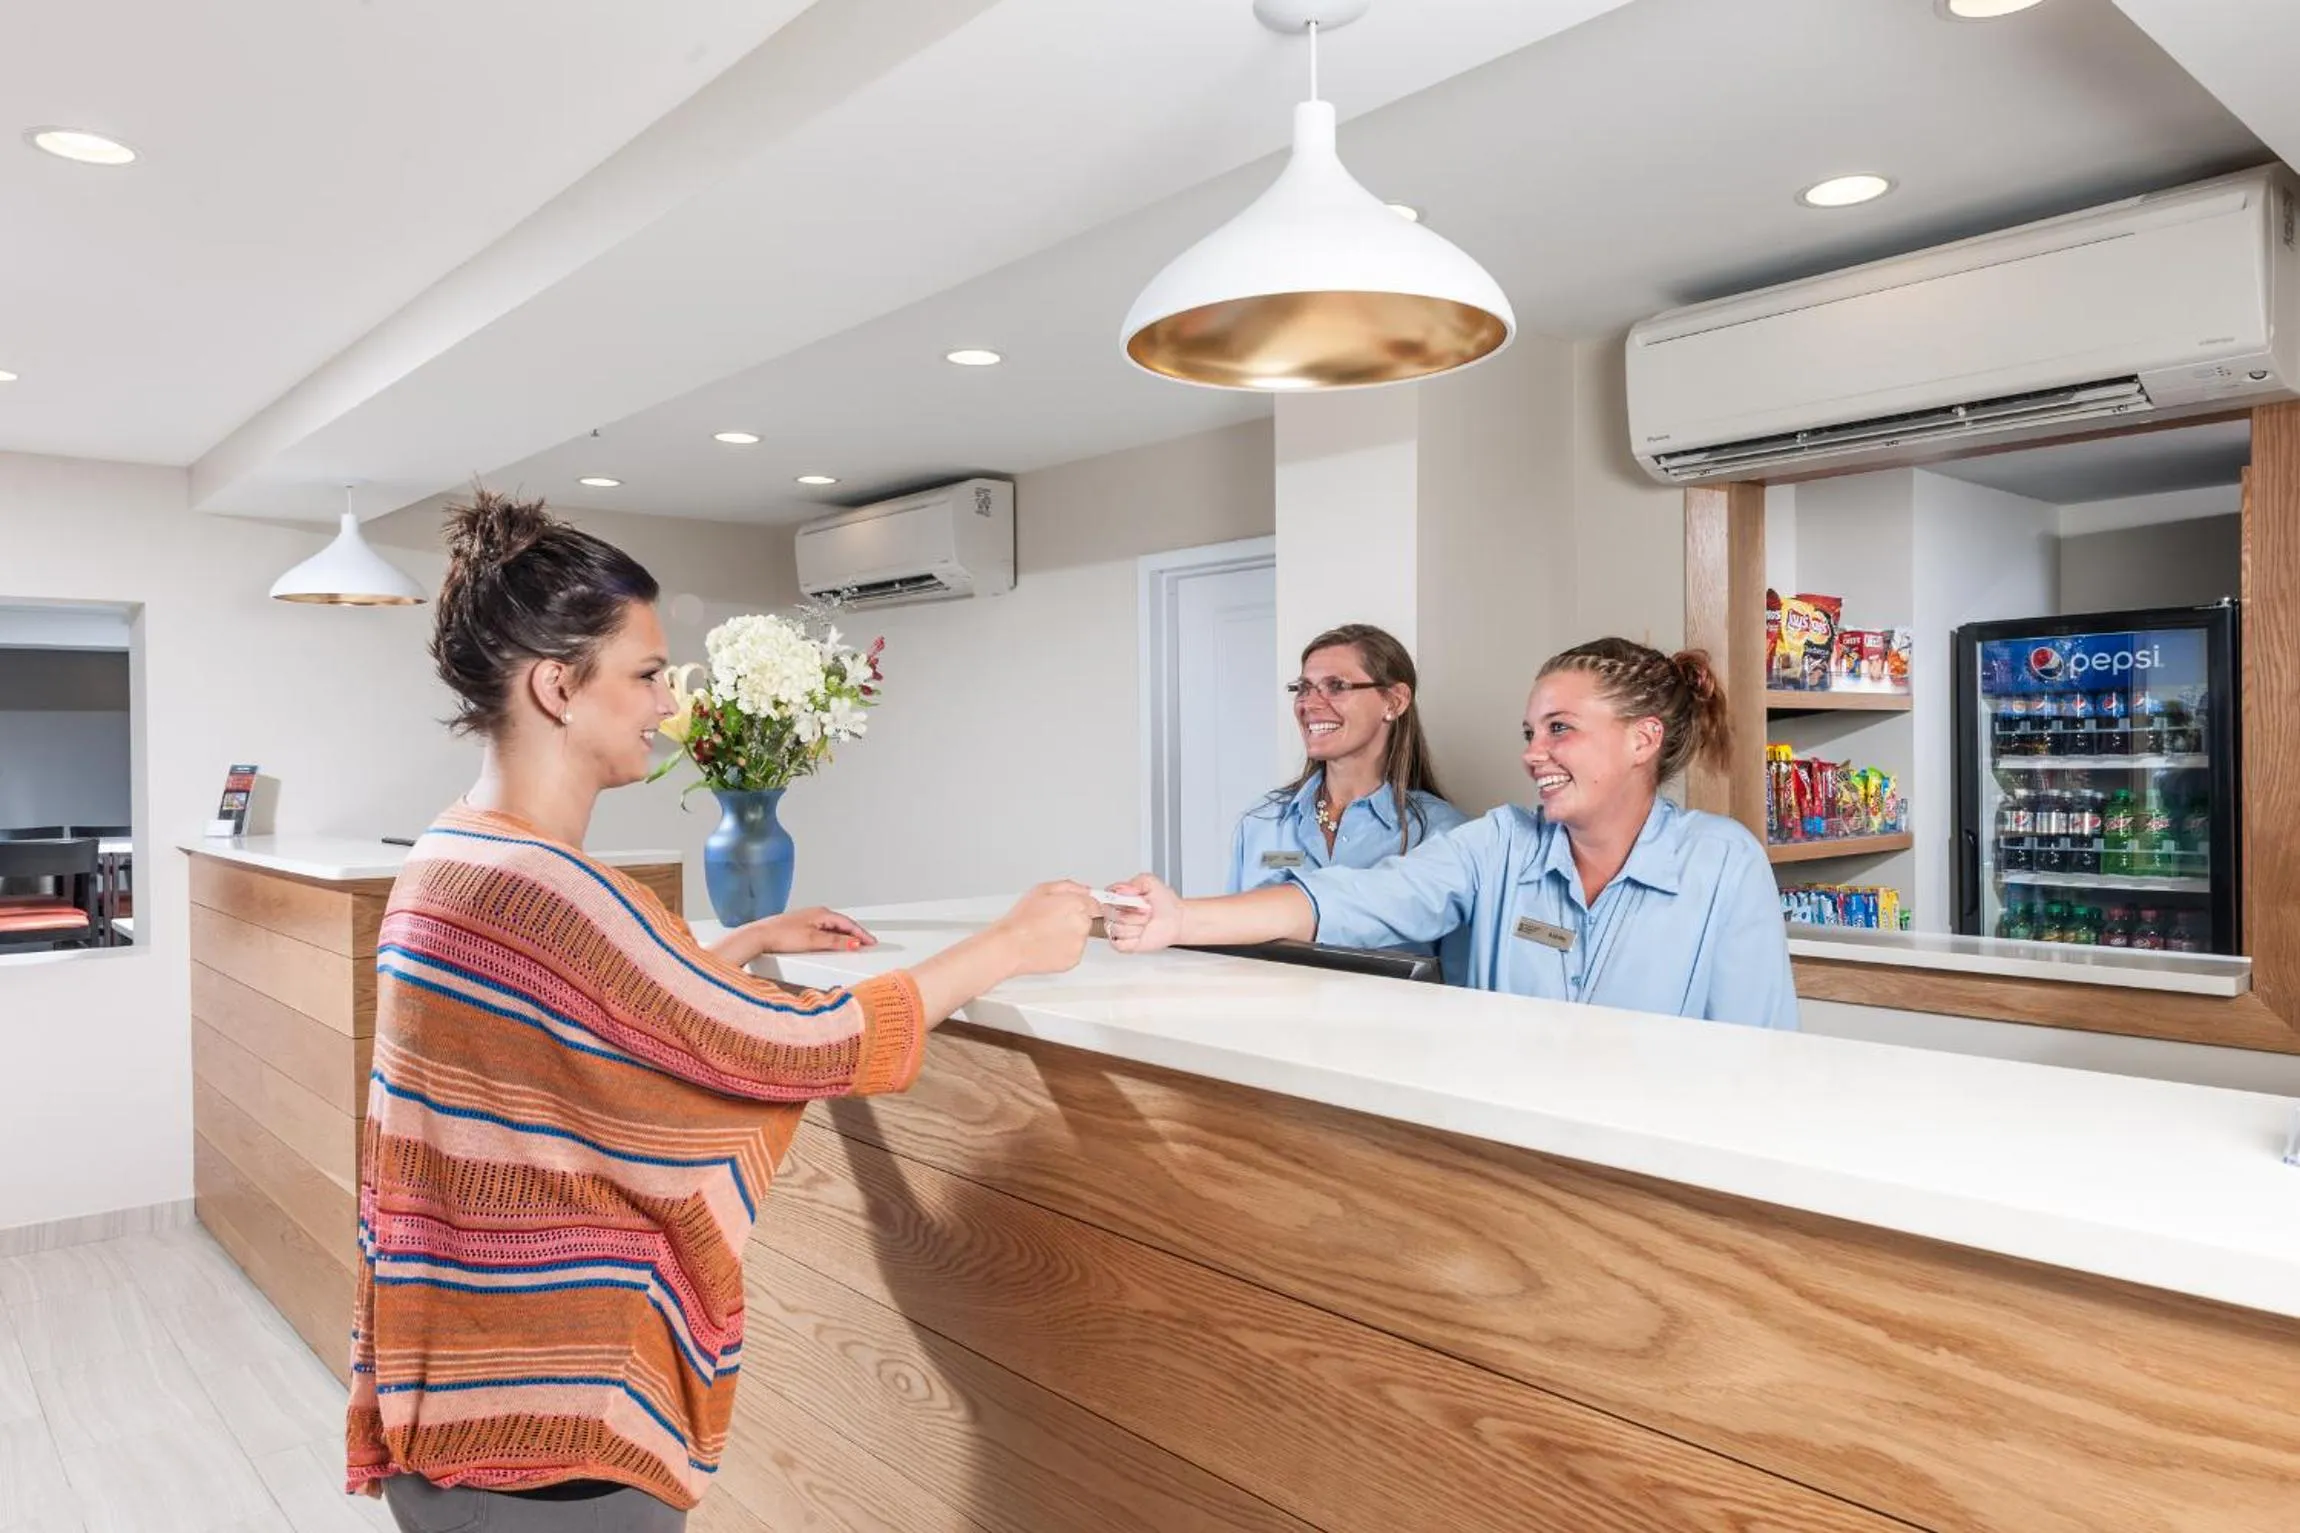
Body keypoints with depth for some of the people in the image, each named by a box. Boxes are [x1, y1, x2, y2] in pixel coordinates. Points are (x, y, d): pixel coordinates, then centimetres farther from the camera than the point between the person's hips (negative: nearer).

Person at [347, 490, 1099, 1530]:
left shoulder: (450, 860, 3)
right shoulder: (542, 887, -27)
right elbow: (808, 1048, -20)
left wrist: (749, 943, 14)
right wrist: (1011, 945, -9)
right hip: (543, 1438, -9)